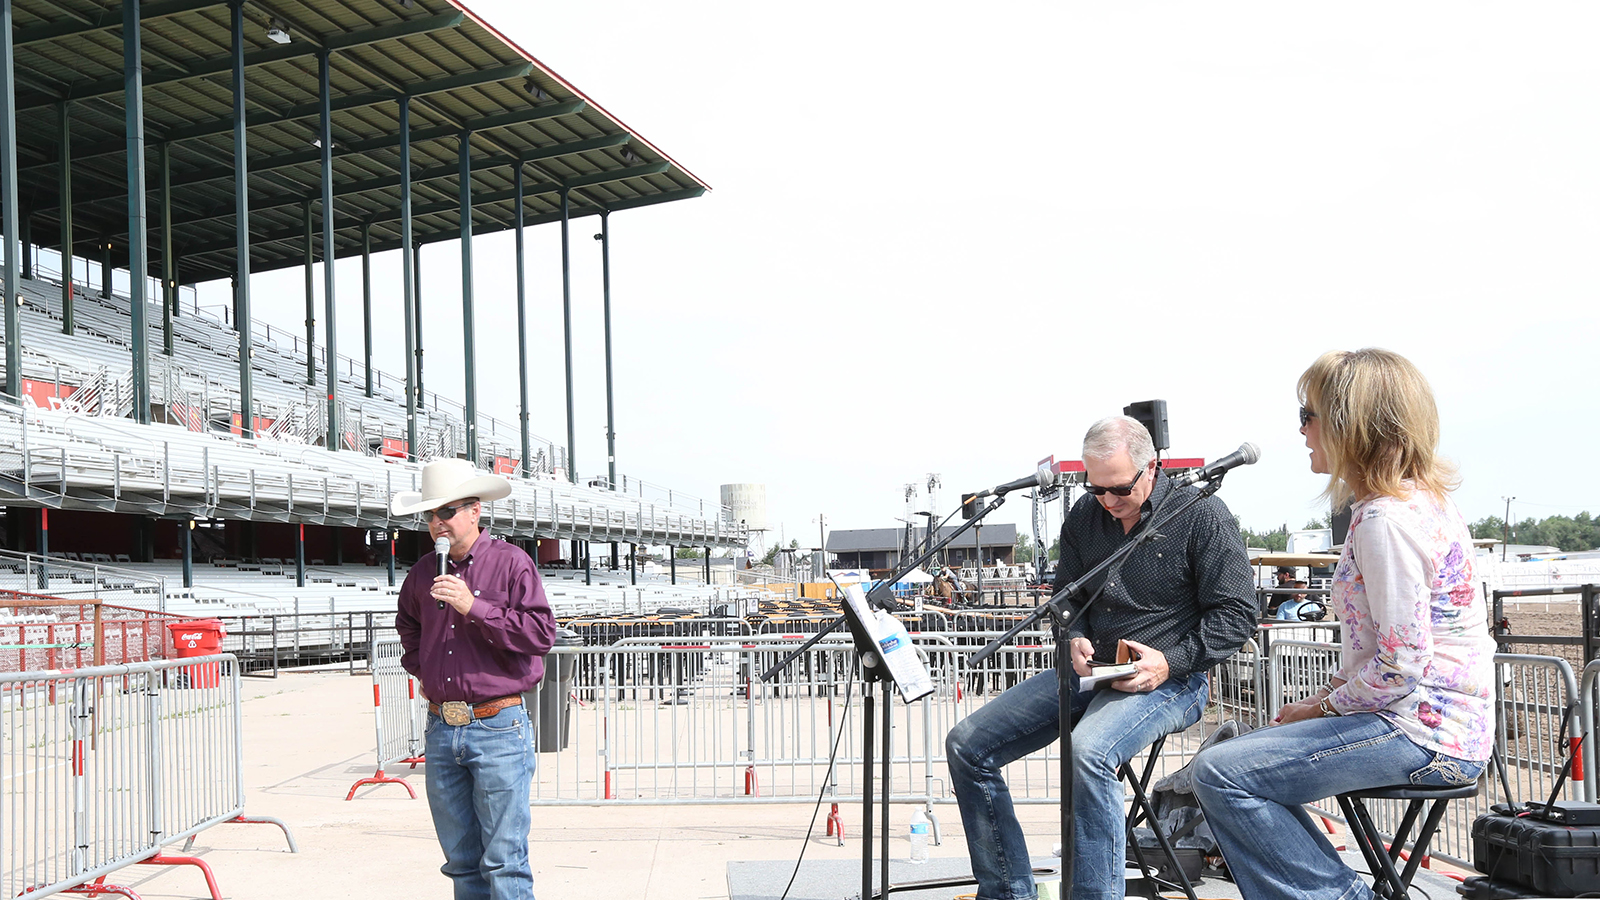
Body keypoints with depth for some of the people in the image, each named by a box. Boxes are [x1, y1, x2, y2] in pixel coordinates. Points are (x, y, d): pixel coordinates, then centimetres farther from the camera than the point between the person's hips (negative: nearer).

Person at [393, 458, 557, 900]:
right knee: (461, 860, 11)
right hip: (441, 729, 6)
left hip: (497, 730, -5)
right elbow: (407, 624, 34)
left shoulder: (511, 562, -4)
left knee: (504, 860, -5)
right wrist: (418, 667, 18)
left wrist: (474, 607, -17)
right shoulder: (423, 572, 13)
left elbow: (541, 633, -13)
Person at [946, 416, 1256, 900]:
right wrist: (1074, 641, -2)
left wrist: (1171, 661, -18)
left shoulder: (1202, 516, -8)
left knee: (1088, 750, -38)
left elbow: (1237, 613, -7)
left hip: (1169, 679, -6)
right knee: (967, 746, -4)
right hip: (1088, 671, 7)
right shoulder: (1084, 516, 9)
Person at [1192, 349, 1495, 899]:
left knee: (1220, 774, -16)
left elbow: (1402, 666, -23)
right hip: (1440, 725, 11)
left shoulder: (1387, 519, -20)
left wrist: (1323, 707, -8)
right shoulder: (1419, 498, 13)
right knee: (1241, 757, 15)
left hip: (1421, 731, -11)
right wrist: (1331, 692, 10)